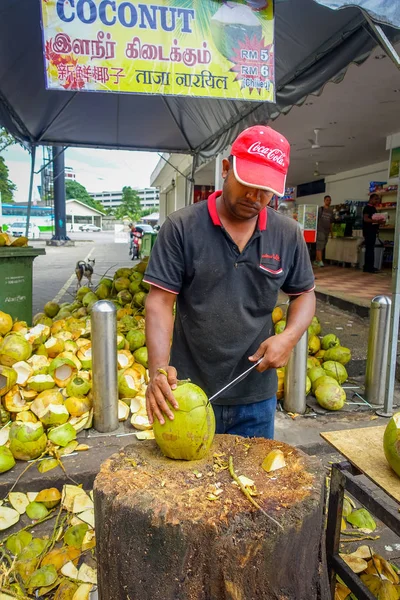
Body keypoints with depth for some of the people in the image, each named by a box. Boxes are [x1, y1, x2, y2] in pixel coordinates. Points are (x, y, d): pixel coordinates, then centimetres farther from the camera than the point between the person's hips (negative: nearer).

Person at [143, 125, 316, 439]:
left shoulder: (288, 234, -2)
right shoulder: (181, 227, -10)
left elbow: (304, 294, 9)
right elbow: (160, 300, -12)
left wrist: (289, 337, -10)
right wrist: (158, 368, -24)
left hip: (256, 394, 3)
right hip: (189, 390, -2)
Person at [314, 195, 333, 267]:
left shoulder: (331, 211, 14)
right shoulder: (320, 209, 0)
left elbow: (331, 222, 18)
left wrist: (331, 231, 14)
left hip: (327, 231, 6)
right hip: (320, 230, -6)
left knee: (322, 247, 8)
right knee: (319, 246, -11)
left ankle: (316, 260, 15)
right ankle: (320, 261, -15)